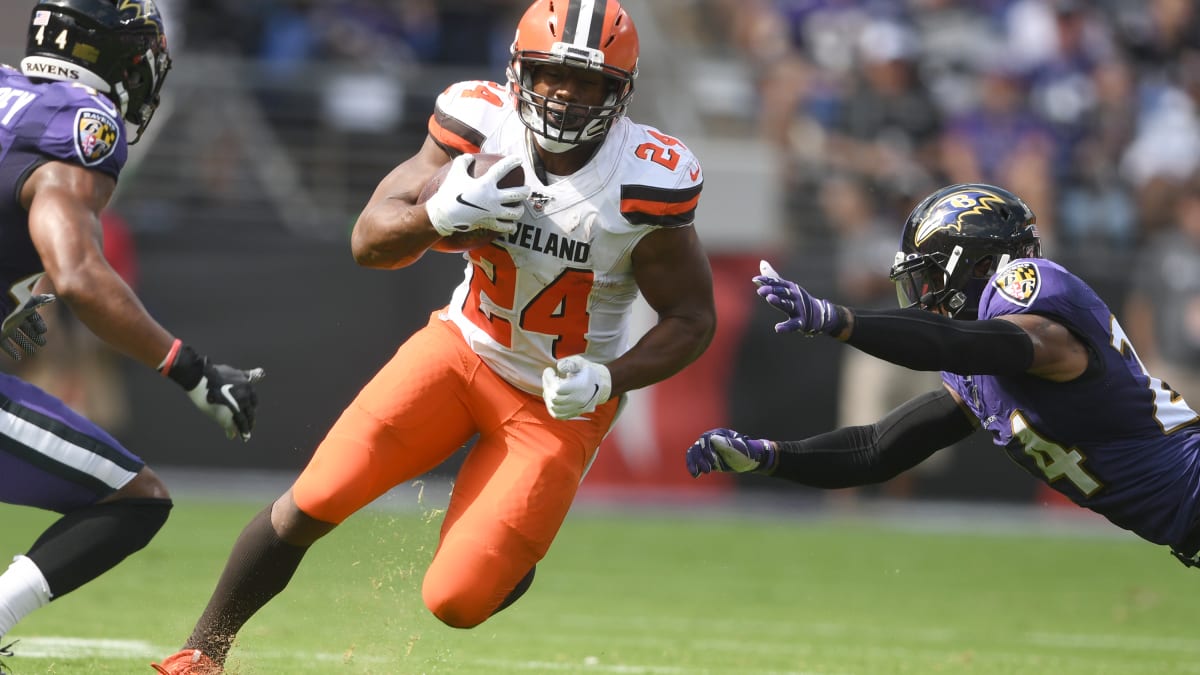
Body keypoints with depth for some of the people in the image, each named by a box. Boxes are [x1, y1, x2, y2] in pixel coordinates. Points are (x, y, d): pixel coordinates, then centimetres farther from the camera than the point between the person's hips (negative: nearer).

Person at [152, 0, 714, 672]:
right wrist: (440, 214, -34)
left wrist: (606, 380, -26)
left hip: (558, 399, -2)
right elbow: (369, 241, -12)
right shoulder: (481, 127, -15)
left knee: (456, 601, -10)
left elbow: (693, 319, -11)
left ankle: (510, 554, 27)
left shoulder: (645, 183, -22)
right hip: (463, 347, 2)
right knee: (312, 503, -11)